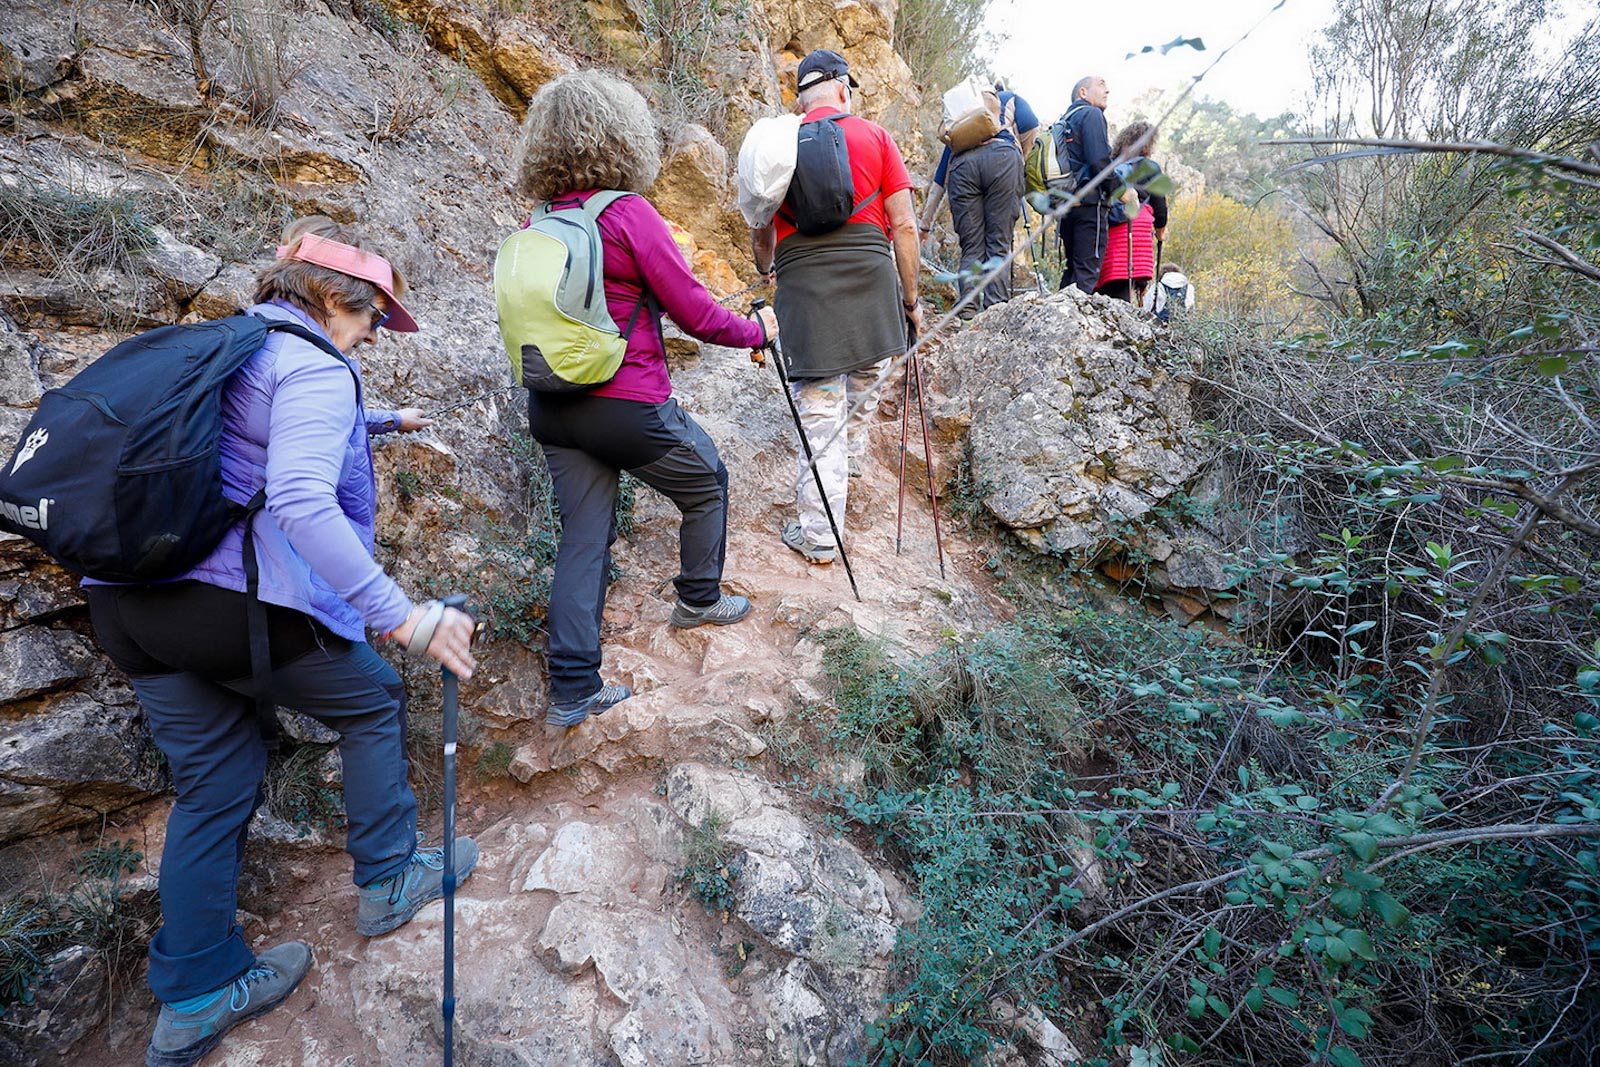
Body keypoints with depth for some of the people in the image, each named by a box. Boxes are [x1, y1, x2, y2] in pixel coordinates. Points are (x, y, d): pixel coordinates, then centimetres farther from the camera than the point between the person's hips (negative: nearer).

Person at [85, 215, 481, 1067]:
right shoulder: (315, 367, -11)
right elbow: (301, 500, -28)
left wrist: (378, 421, 53)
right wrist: (402, 616, -31)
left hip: (126, 601, 9)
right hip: (237, 603, -9)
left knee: (215, 781, 17)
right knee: (372, 707, 15)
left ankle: (194, 999, 26)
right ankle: (388, 880, 28)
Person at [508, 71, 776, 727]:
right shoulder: (630, 216, -13)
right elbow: (696, 315, -10)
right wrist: (756, 331, 6)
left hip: (552, 408, 6)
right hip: (629, 409, -6)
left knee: (583, 537, 11)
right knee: (708, 484, 21)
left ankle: (572, 691, 13)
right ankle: (699, 599, 38)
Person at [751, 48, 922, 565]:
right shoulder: (874, 136, 5)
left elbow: (764, 228, 17)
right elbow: (903, 225, 2)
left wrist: (765, 268, 38)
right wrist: (911, 297, 11)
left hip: (804, 288, 0)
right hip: (870, 282, 1)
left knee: (819, 414, 1)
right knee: (866, 378, 26)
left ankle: (818, 537, 8)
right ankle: (851, 458, 48)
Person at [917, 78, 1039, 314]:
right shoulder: (1010, 98, 32)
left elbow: (939, 177, 34)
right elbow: (1031, 127, 8)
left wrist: (925, 220, 35)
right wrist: (1019, 162, 23)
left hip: (962, 164, 2)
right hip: (1001, 157, -2)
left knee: (971, 248, 3)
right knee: (999, 244, -4)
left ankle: (968, 311, -9)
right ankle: (996, 310, -15)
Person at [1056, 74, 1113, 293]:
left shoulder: (1064, 120, 25)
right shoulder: (1091, 114, -1)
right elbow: (1099, 158, -13)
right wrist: (1119, 189, -7)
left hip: (1067, 202, 8)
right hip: (1090, 201, -8)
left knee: (1073, 268, 11)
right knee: (1088, 270, -12)